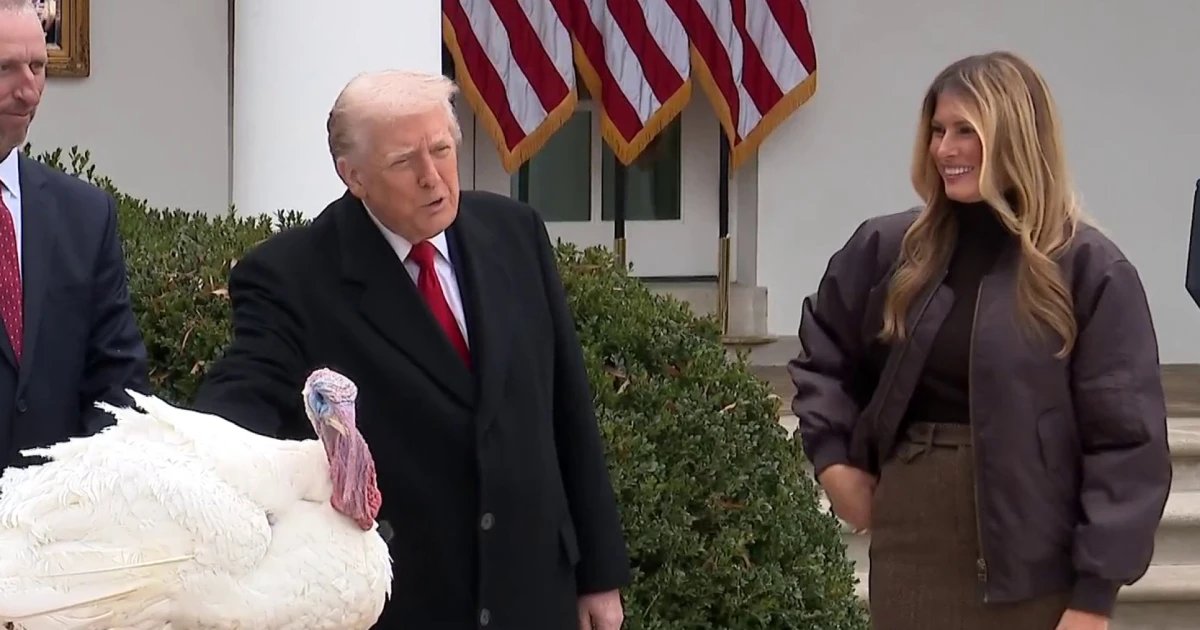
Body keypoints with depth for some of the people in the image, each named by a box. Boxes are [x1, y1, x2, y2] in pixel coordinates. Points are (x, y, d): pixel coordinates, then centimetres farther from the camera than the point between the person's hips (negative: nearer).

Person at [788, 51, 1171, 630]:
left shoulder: (1088, 269, -7)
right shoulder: (888, 249, 5)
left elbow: (1125, 440, -9)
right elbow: (822, 354, 22)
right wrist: (833, 457, 8)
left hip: (1029, 562, -3)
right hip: (909, 542, 4)